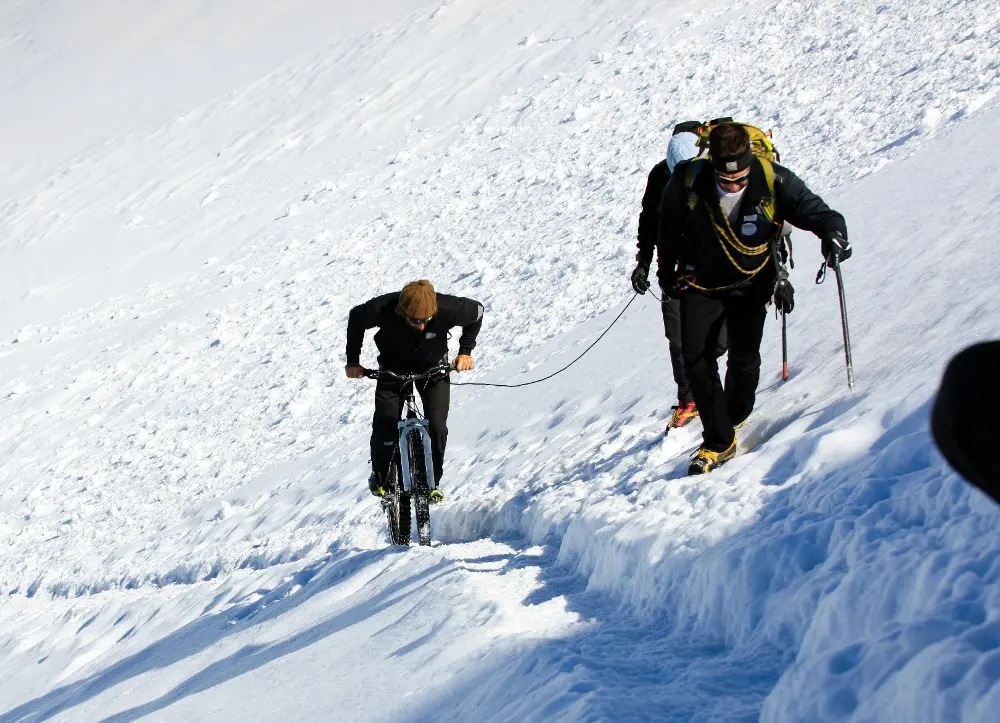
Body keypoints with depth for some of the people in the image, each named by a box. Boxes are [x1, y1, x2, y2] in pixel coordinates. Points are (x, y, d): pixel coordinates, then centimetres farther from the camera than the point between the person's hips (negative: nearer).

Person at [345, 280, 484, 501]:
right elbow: (356, 319, -10)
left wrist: (465, 352, -11)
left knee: (437, 426, -13)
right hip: (393, 366, 0)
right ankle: (380, 476, 12)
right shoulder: (381, 309, -35)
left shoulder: (448, 309, -35)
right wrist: (352, 360, -8)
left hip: (433, 367, 0)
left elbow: (476, 311, -11)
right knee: (384, 424, -13)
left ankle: (432, 482, 6)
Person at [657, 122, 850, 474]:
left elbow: (817, 212, -21)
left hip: (750, 284, -1)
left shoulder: (774, 182, -26)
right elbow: (669, 224, -1)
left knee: (744, 360, -9)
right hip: (701, 283, 1)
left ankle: (734, 417, 20)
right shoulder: (689, 181, -23)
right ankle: (719, 442, -3)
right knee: (695, 358, -11)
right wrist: (667, 269, 11)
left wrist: (834, 235, -44)